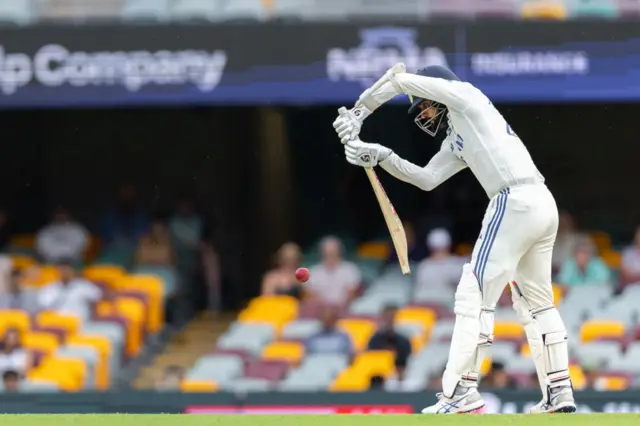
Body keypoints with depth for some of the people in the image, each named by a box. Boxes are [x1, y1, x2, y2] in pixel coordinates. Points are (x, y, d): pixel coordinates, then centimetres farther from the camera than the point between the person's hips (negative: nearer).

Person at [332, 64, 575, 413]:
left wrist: (357, 114, 16)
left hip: (515, 201, -10)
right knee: (536, 301, 18)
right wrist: (380, 156, 14)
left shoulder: (464, 95, 7)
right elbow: (426, 179, 24)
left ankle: (462, 391, -13)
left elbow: (399, 79, 8)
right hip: (544, 205, 10)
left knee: (475, 296, -9)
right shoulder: (456, 142, 29)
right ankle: (559, 393, 19)